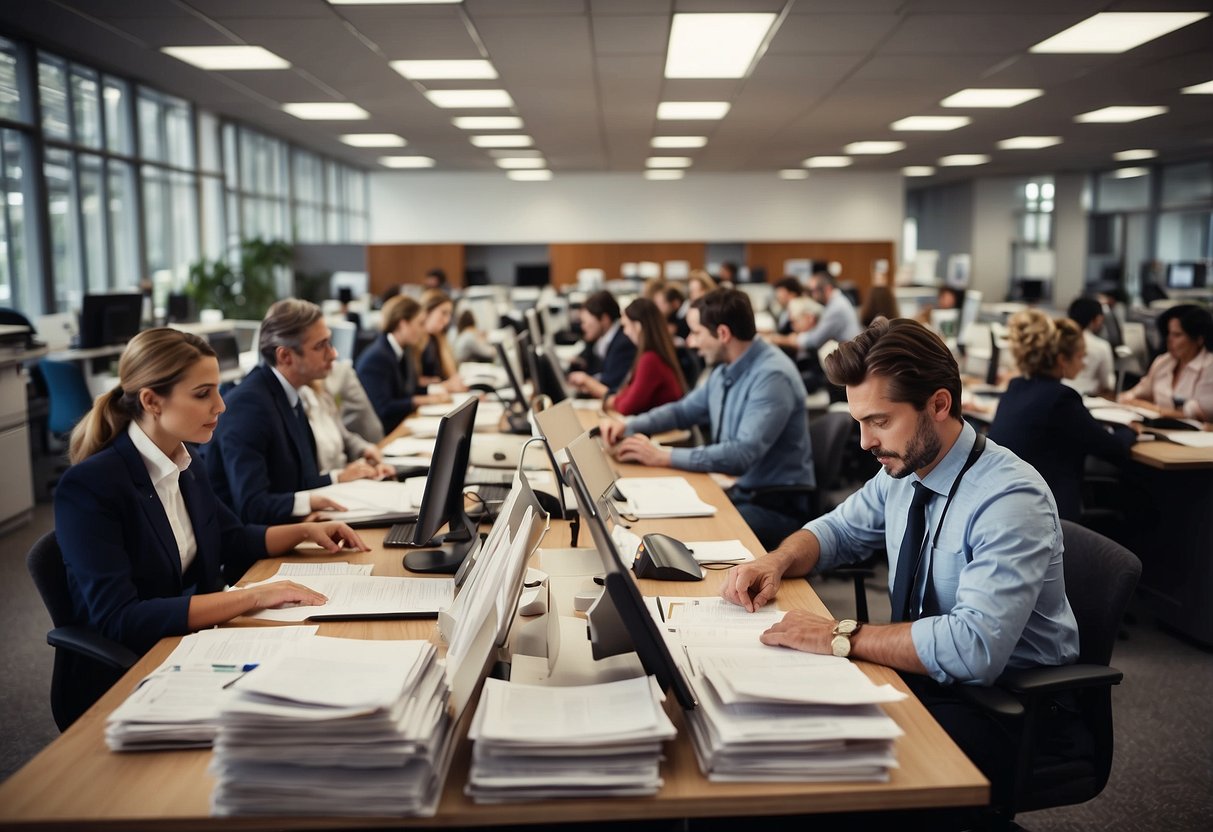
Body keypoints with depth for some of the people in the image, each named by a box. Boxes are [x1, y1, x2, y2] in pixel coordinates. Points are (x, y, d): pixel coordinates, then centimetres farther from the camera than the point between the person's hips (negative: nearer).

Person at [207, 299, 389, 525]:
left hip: (280, 527, 8)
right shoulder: (249, 403, -20)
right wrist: (311, 501, -31)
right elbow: (249, 506, -24)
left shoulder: (285, 394, 6)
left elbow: (292, 479, 10)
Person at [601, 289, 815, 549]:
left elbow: (743, 454, -31)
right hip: (736, 492, 8)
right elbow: (683, 410, 22)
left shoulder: (772, 376, -21)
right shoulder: (724, 370, 7)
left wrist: (664, 456, -29)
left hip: (775, 506, -8)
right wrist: (628, 426, 5)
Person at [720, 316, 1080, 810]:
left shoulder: (1011, 500, -24)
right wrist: (776, 564, -6)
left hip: (1011, 711, -7)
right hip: (924, 671, 7)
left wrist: (841, 636, -33)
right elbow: (838, 530, 14)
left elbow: (975, 645, -34)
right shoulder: (903, 471, -2)